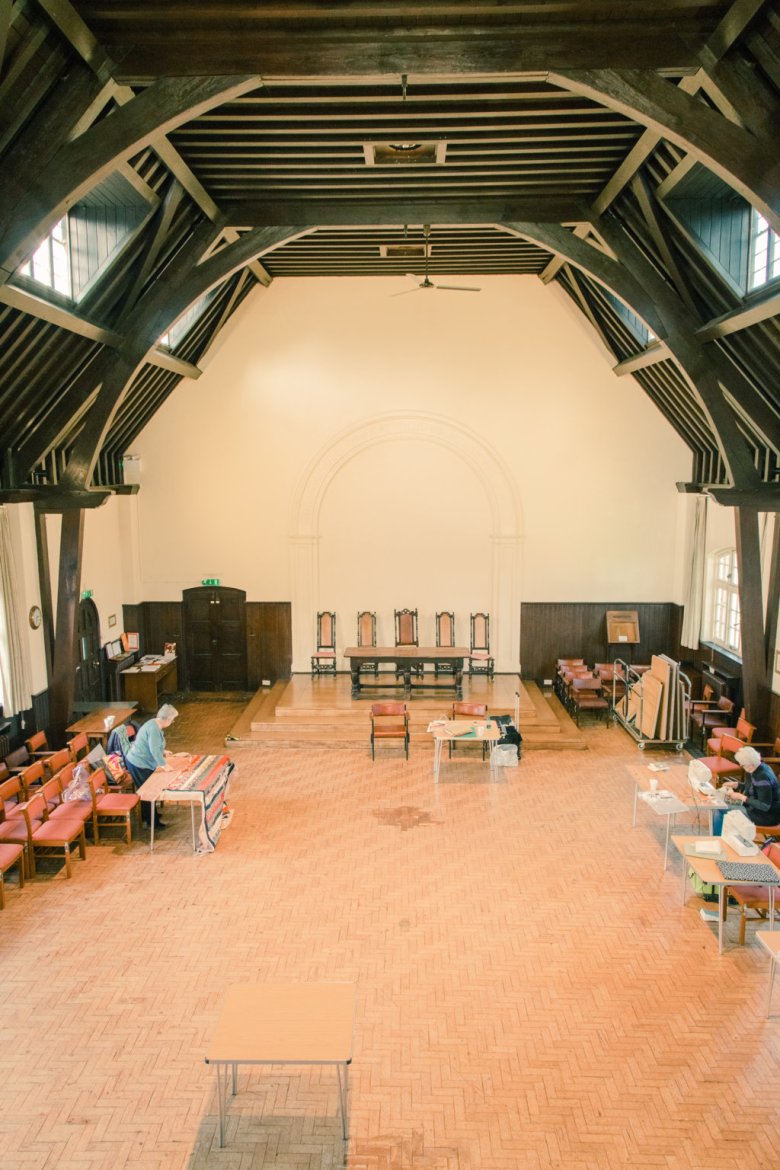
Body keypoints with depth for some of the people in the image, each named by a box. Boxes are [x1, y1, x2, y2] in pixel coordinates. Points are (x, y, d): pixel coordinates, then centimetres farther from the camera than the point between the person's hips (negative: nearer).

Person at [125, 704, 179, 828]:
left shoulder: (155, 725, 6)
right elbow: (154, 750, -29)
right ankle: (152, 821, 10)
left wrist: (162, 752, 22)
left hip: (141, 762, 10)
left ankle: (147, 815, 34)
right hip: (139, 764, -10)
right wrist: (164, 765, -24)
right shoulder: (154, 728, -25)